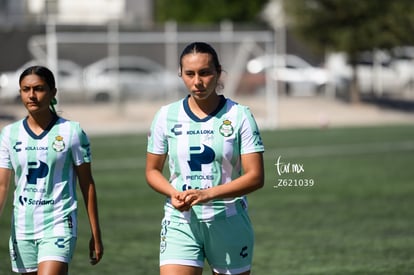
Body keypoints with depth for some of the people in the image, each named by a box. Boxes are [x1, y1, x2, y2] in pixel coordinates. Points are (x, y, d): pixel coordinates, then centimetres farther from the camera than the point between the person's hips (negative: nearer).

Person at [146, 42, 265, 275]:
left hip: (229, 222, -1)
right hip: (181, 221, 1)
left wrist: (208, 194, -20)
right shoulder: (166, 116, 3)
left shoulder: (239, 116, -3)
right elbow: (152, 170, 12)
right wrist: (174, 194, -10)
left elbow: (256, 177, -8)